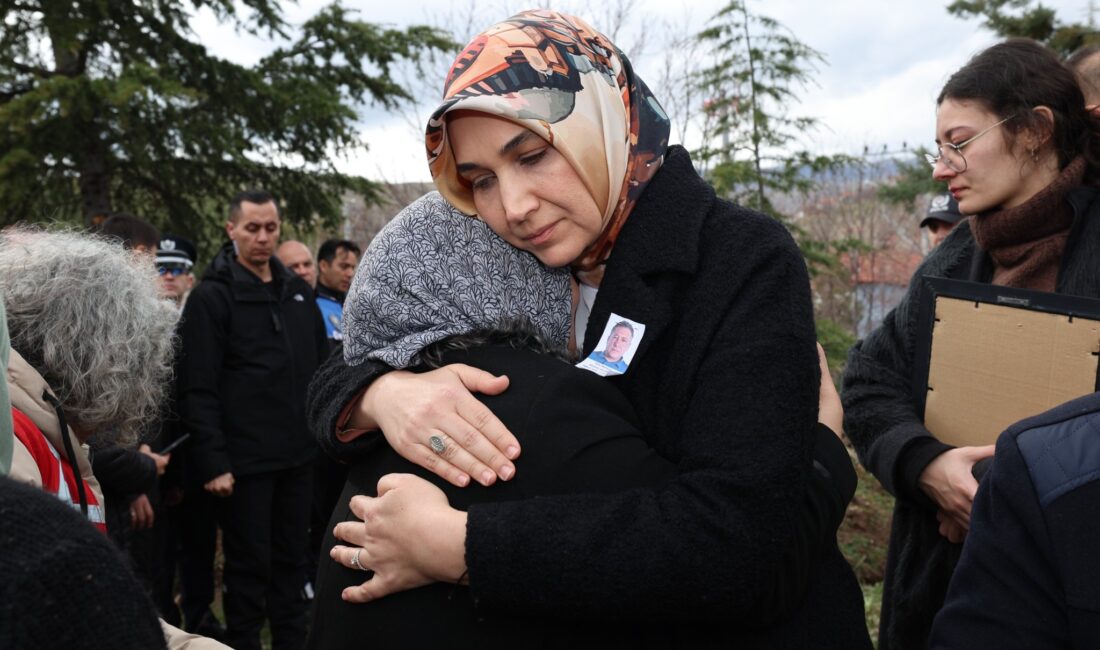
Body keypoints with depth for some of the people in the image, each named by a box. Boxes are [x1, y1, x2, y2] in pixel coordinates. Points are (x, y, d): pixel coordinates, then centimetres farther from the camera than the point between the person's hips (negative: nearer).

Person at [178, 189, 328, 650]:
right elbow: (198, 389, -13)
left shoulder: (298, 291, 11)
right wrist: (213, 461, -18)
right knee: (249, 565, 6)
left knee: (293, 559, 15)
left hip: (298, 455, 6)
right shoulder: (212, 296, -8)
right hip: (245, 460, -5)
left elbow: (320, 368, 17)